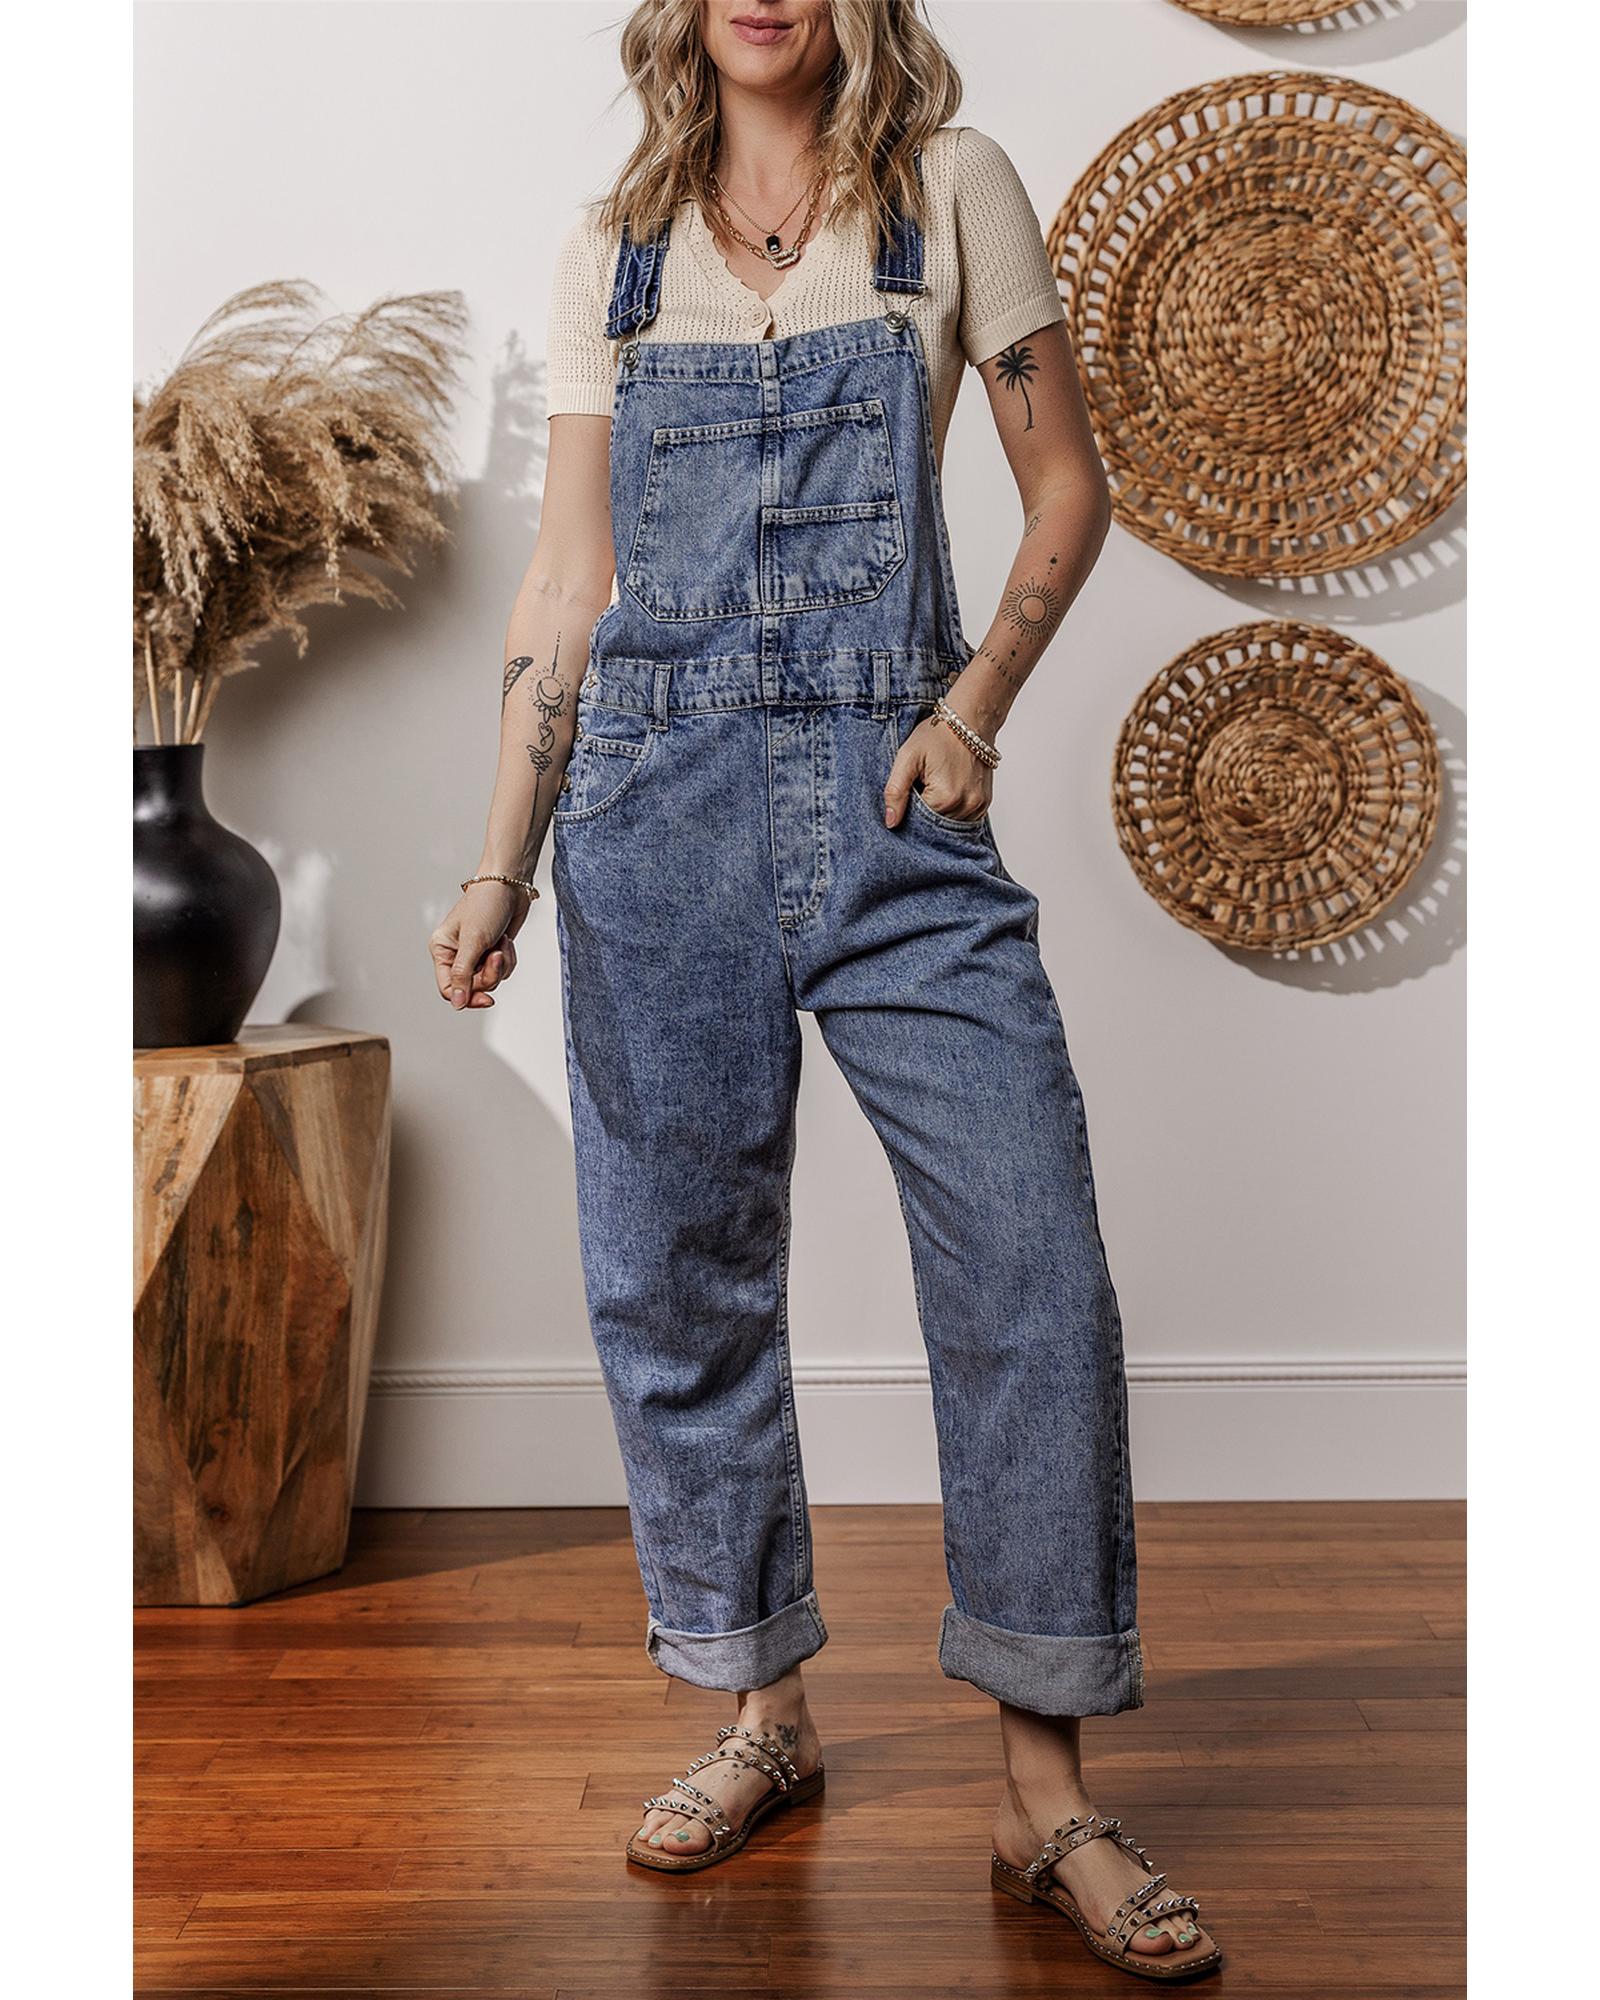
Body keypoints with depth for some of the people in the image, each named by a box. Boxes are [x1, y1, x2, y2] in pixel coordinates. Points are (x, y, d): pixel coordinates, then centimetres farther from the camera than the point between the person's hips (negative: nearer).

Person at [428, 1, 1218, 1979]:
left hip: (894, 798, -2)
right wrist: (502, 863, 6)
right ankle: (766, 1717, 23)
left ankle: (1048, 1798, 4)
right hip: (658, 802, 2)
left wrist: (973, 711, -5)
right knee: (677, 1282, 4)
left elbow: (1069, 484, 10)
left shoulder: (952, 191, 9)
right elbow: (567, 579, 12)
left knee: (1034, 1272, -10)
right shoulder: (610, 252, 13)